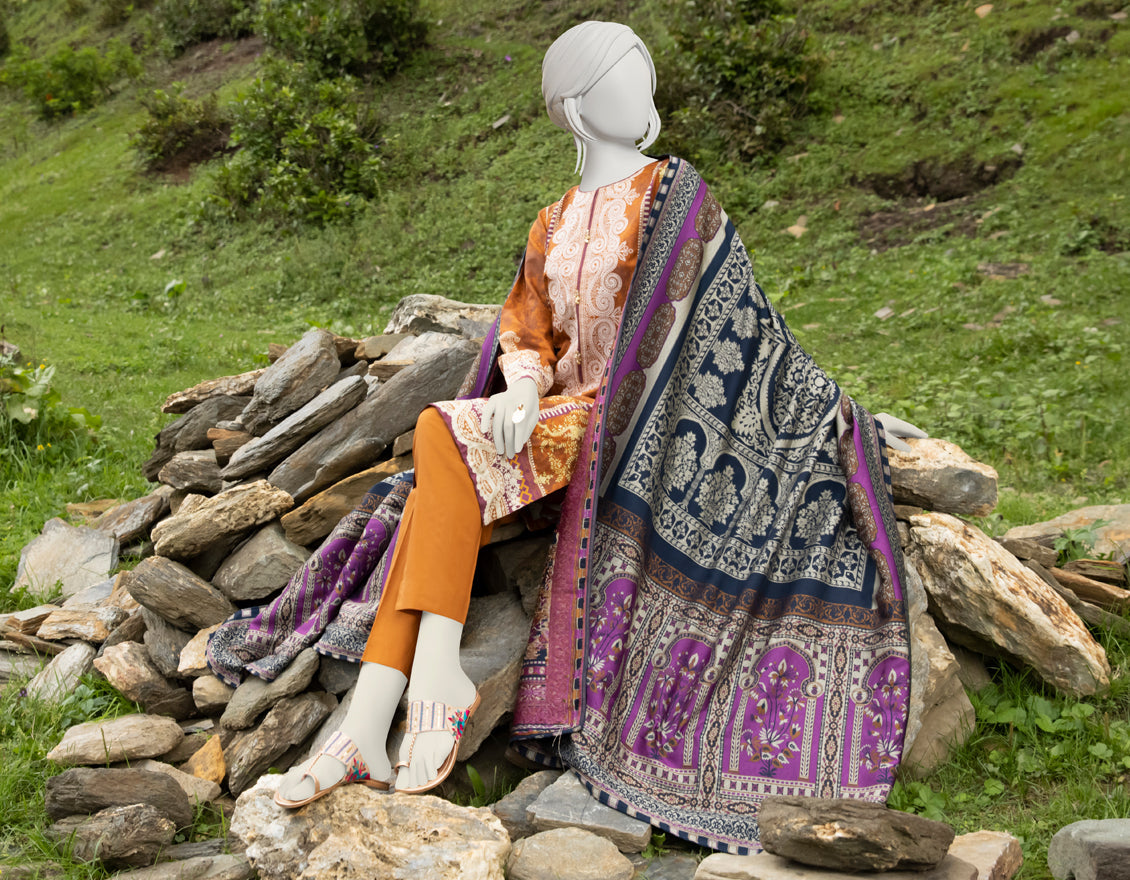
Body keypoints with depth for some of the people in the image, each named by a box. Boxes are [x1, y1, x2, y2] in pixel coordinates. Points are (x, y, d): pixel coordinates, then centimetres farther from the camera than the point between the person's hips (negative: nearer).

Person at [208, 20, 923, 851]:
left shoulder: (675, 196, 3)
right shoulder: (554, 229, 18)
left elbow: (738, 322, 4)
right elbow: (526, 333, 10)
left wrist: (826, 410, 3)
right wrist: (521, 394, -13)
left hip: (645, 420, -5)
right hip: (568, 412, 5)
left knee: (444, 434, -26)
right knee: (432, 502, -22)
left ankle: (441, 671, -25)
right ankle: (365, 734, -28)